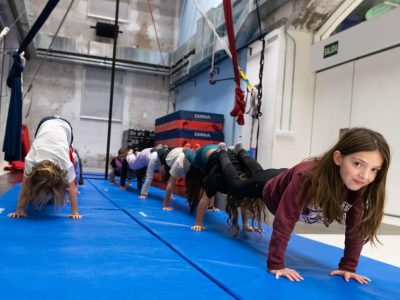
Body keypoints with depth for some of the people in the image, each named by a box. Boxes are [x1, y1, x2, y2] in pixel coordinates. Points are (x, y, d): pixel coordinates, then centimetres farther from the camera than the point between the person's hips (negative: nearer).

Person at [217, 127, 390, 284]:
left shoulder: (361, 188, -35)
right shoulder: (308, 177, -50)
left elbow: (356, 229, -23)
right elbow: (284, 221, -45)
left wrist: (348, 267, -23)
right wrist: (275, 265, -42)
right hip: (271, 186, -4)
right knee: (235, 186, 28)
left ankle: (240, 152, 67)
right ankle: (222, 151, 54)